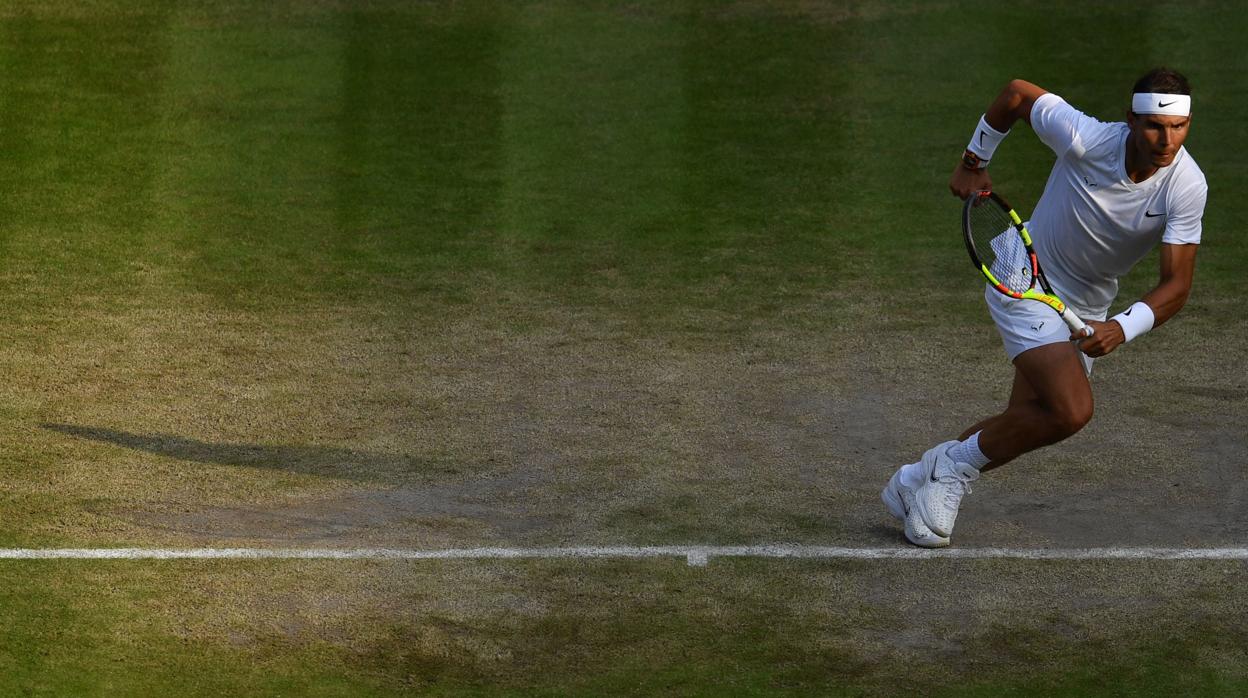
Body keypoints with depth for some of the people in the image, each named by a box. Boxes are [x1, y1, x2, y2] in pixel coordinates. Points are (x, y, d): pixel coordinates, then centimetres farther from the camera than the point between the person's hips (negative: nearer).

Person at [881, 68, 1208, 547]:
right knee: (1071, 410, -23)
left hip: (1085, 309, 5)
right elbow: (1017, 93, -9)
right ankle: (954, 464, -2)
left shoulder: (1187, 187, -20)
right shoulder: (1084, 139, -27)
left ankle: (917, 483, 27)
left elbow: (1177, 285, -21)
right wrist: (973, 162, 3)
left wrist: (1122, 328, -39)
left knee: (1024, 426, 6)